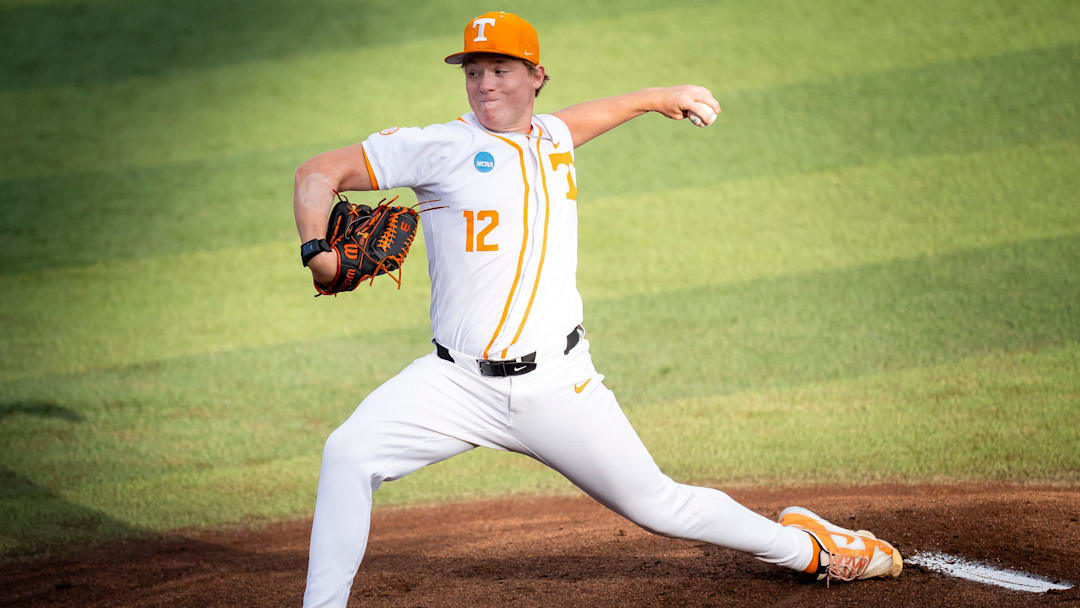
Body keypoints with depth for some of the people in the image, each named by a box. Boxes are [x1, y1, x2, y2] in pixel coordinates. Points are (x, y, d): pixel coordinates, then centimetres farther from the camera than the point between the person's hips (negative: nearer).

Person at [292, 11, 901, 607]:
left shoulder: (552, 139, 10)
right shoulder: (440, 147, -5)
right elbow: (320, 173, -8)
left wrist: (655, 98, 45)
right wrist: (320, 252, -24)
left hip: (556, 383, 2)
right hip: (458, 381, -2)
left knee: (656, 504, 5)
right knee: (349, 455, -25)